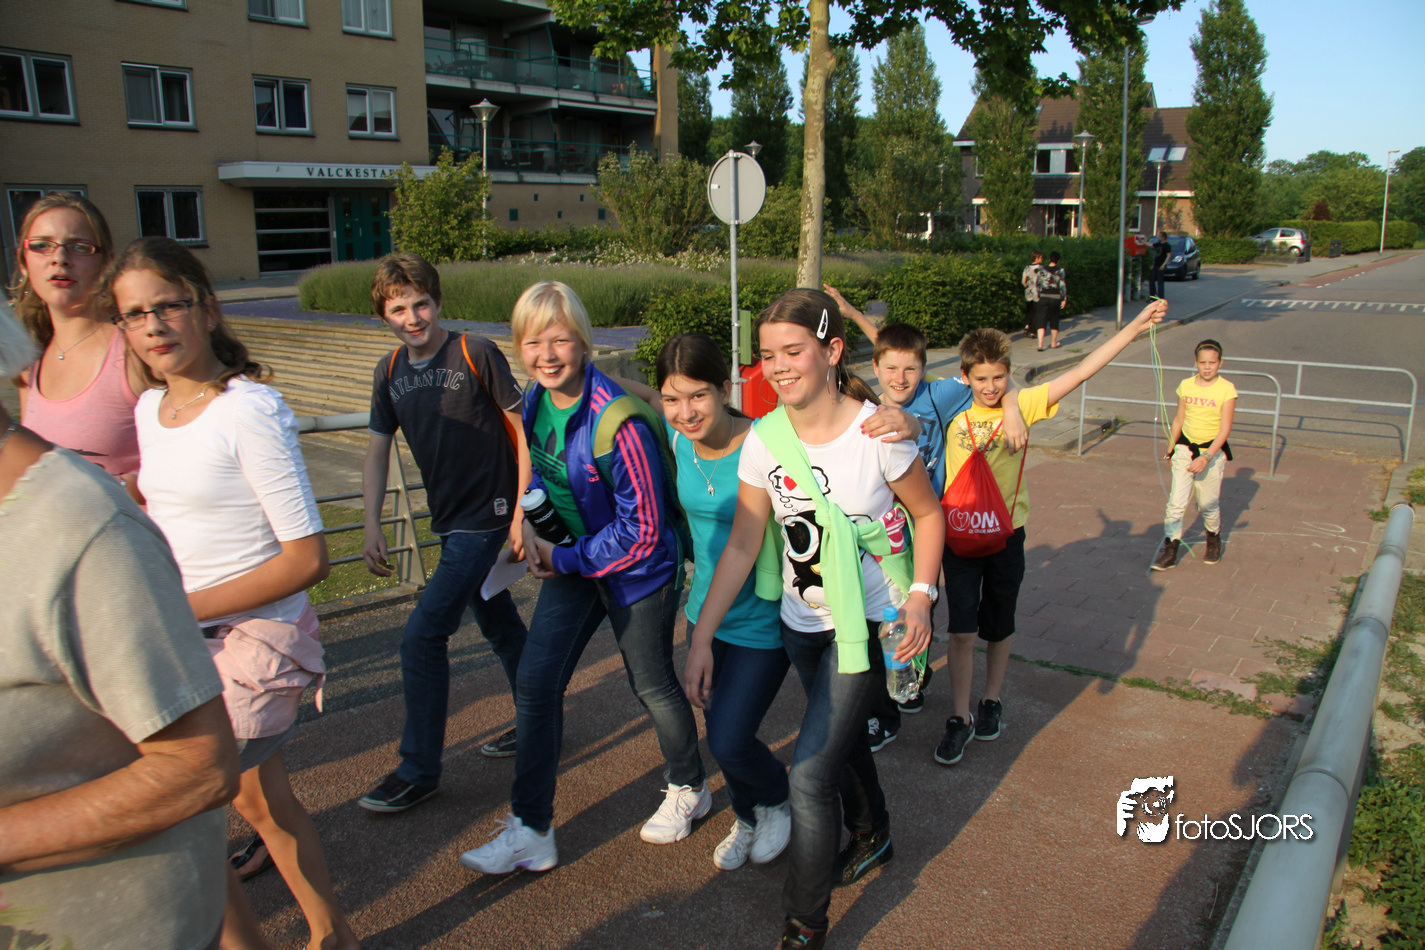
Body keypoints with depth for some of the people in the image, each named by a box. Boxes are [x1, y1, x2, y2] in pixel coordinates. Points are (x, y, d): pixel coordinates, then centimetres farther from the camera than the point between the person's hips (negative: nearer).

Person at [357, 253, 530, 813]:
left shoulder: (476, 354, -13)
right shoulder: (390, 372, 5)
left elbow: (524, 431, -10)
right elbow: (377, 452, 7)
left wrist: (523, 512, -13)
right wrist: (372, 525, -5)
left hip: (487, 516, -7)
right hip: (449, 520, 7)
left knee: (422, 637, -9)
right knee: (500, 626, 19)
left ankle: (418, 769, 4)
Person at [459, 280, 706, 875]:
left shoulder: (616, 420, -29)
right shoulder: (535, 402, -6)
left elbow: (643, 531, -24)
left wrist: (567, 559, -17)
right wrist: (534, 527, 0)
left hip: (637, 569, -6)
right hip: (571, 561, 7)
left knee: (651, 685, 12)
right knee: (535, 682, 1)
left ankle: (688, 791, 40)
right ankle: (530, 829, 14)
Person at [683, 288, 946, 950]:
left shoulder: (877, 432, -18)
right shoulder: (765, 440, -8)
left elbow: (927, 514, -3)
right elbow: (741, 547, -5)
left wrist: (920, 594, -17)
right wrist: (700, 640, -7)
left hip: (870, 622, -4)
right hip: (801, 623, 5)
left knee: (811, 773, -9)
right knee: (840, 736, 26)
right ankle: (871, 837, 55)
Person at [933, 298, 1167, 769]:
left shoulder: (1022, 405, -6)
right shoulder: (951, 411, -5)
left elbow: (1080, 373, -10)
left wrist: (1135, 327, -14)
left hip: (1006, 535, 1)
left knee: (999, 628, 16)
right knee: (962, 631, -3)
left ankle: (992, 701, 37)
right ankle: (960, 718, 12)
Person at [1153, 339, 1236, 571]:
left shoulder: (1226, 389, -10)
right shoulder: (1186, 386, 1)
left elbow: (1225, 429, -14)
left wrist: (1206, 457, -23)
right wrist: (1170, 448, 17)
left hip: (1213, 450, -2)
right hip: (1185, 447, 2)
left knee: (1208, 504, 9)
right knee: (1176, 502, -6)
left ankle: (1214, 540, 37)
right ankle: (1169, 551, 0)